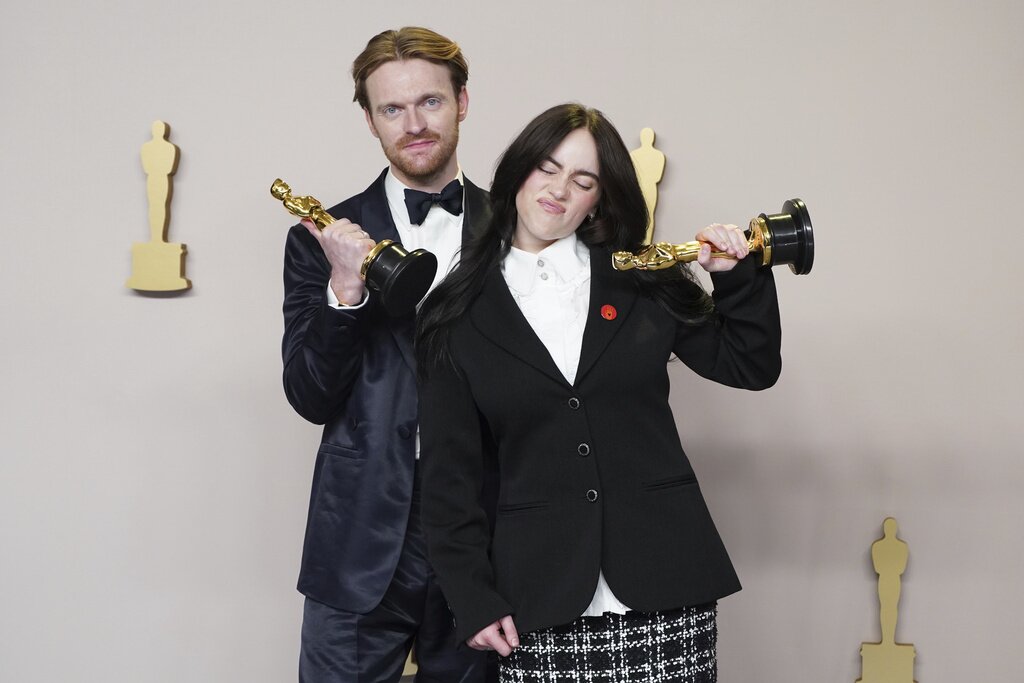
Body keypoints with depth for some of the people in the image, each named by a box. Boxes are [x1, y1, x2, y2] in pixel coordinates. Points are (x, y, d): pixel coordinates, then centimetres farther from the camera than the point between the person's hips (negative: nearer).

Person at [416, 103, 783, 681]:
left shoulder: (643, 281, 8)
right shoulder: (461, 314, 4)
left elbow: (751, 366, 12)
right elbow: (449, 471, 4)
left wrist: (739, 277, -3)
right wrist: (472, 597, -1)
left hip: (665, 581, 1)